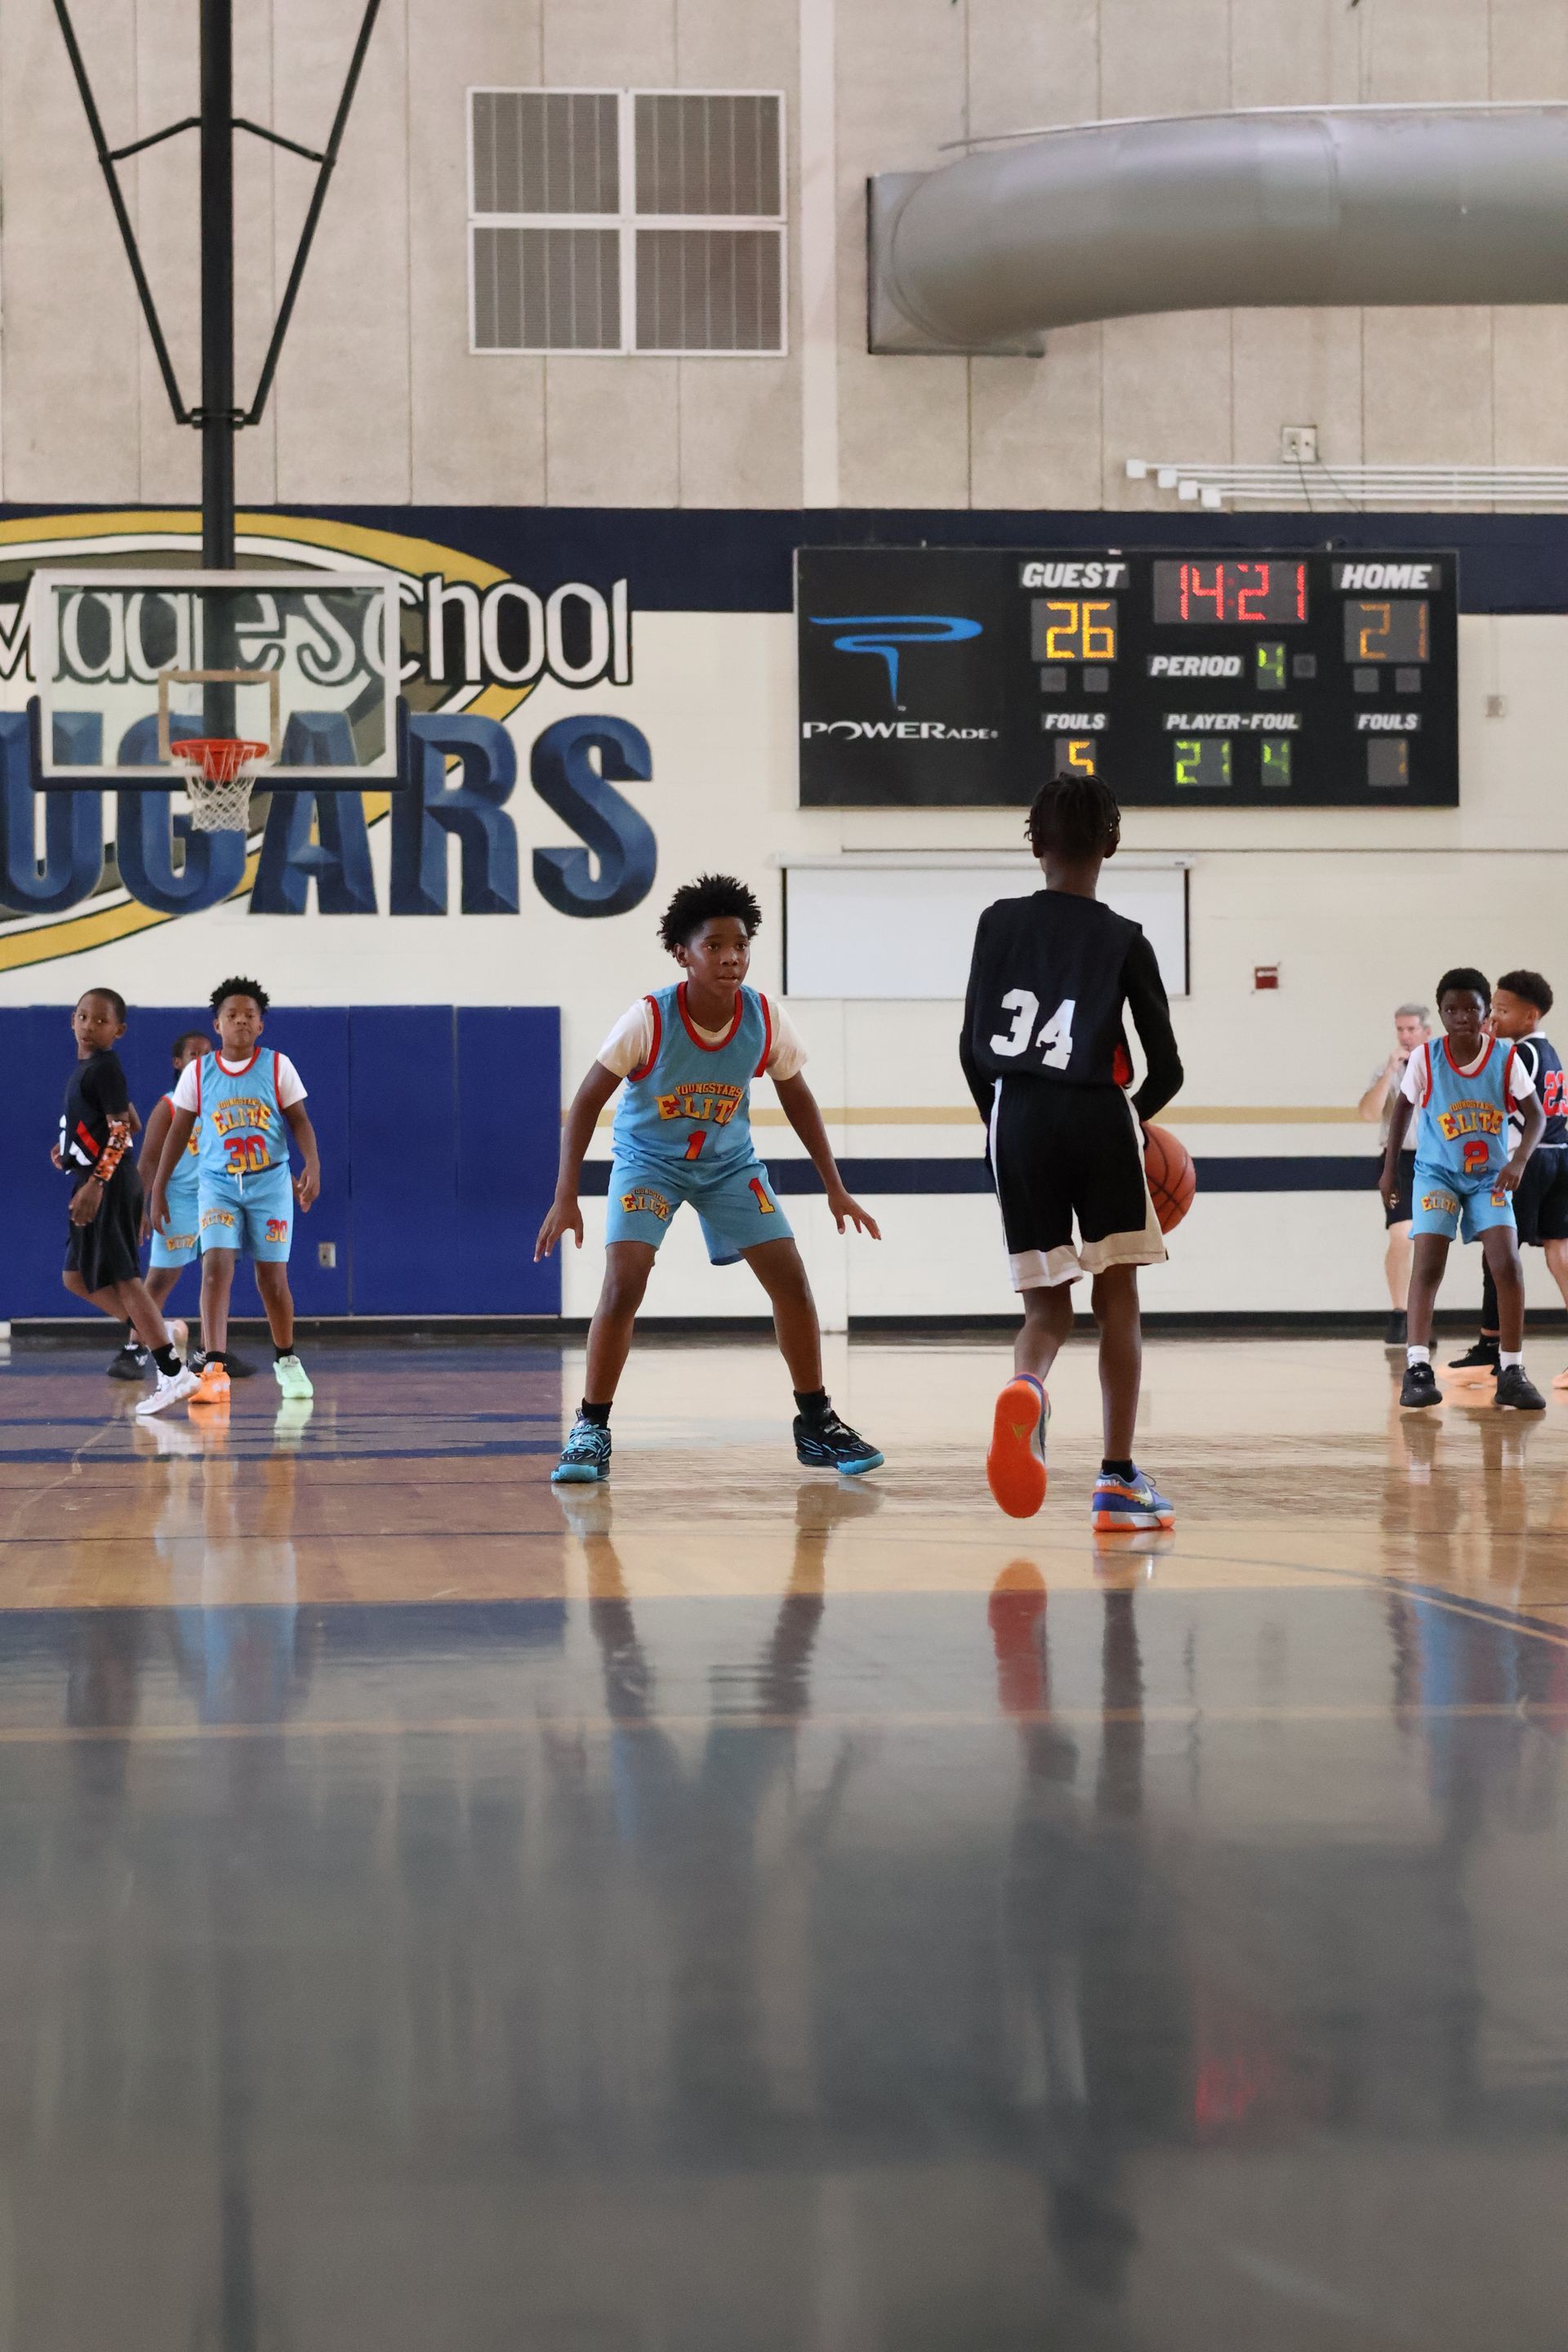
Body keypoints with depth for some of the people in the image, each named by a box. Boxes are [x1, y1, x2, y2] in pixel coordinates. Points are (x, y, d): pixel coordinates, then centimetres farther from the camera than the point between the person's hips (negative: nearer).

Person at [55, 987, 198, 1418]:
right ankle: (154, 1333, 16)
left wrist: (96, 1183, -26)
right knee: (77, 1277, 12)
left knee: (123, 1278, -10)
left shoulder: (104, 1067, -13)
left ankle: (173, 1373, -9)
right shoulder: (85, 1068, 15)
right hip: (96, 1182, 10)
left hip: (110, 1184, -10)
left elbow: (121, 1130, -20)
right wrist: (70, 1150, 16)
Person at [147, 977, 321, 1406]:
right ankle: (214, 1370, -23)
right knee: (215, 1267, -18)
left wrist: (312, 1165, -19)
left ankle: (286, 1361, 28)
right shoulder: (198, 1072, 0)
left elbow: (299, 1121, -2)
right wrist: (158, 1190, 6)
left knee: (272, 1277, 6)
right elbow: (179, 1132, 6)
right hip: (217, 1183, 0)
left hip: (270, 1182, 0)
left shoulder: (278, 1067, -2)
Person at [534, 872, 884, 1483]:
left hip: (729, 1162, 3)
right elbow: (586, 1102, -18)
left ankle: (817, 1425, 10)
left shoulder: (768, 1021, -18)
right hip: (647, 1159, -3)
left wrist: (835, 1187, 0)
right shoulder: (648, 1020, -27)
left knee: (790, 1278, -6)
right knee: (623, 1283, -21)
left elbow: (796, 1097, 0)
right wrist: (565, 1197, -24)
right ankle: (591, 1429, -7)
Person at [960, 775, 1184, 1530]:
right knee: (1116, 1300, 10)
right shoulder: (1125, 941, 1)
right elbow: (1166, 1068, 1)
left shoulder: (999, 923, 7)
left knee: (1046, 1307, 8)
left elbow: (974, 1049, 5)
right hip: (1098, 1118, -2)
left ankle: (1024, 1384, -28)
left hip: (1017, 1120, 2)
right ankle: (1118, 1479, 5)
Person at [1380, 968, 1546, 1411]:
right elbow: (1403, 1108, 3)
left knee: (1507, 1263, -13)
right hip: (1436, 1174, -1)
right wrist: (1390, 1168, 3)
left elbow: (1534, 1115, -9)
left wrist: (1518, 1161, -25)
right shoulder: (1425, 1058, -12)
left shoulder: (1506, 1058, -12)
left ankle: (1511, 1372, -5)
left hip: (1490, 1176, 1)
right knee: (1428, 1263, -17)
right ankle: (1417, 1367, -21)